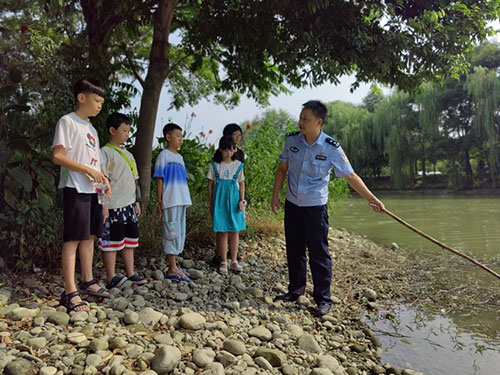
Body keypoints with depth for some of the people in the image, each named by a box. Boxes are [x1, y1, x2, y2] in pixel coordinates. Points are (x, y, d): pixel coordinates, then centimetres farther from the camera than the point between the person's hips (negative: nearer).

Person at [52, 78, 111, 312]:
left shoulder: (91, 128, 20)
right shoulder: (67, 122, -5)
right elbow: (57, 156, -14)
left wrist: (102, 178, 6)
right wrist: (88, 170, -18)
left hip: (93, 190, 9)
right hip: (76, 189, -9)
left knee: (89, 236, 12)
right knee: (73, 238, -9)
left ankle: (87, 282, 23)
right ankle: (70, 292, -7)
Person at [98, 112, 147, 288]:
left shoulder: (128, 154, 18)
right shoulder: (105, 152, -7)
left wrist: (137, 201, 20)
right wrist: (104, 204, -17)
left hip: (129, 204, 8)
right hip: (114, 206, -8)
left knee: (130, 238, 11)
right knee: (112, 240, -2)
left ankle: (130, 273, 20)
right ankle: (111, 277, 7)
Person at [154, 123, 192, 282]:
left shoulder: (179, 157, 17)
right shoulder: (163, 156, -5)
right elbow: (159, 180, -9)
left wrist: (185, 200, 16)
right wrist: (159, 202, -13)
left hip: (181, 201, 8)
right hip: (170, 202, -8)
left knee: (180, 233, 11)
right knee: (172, 233, -5)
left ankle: (174, 266, 21)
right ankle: (172, 269, 0)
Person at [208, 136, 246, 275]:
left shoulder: (238, 165, 5)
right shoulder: (214, 165, 1)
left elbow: (241, 184, 10)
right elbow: (210, 185, 5)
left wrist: (242, 200, 0)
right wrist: (211, 204, 3)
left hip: (234, 200, 2)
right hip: (220, 201, -1)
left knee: (235, 231, 5)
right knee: (222, 231, -1)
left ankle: (234, 260, 17)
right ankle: (223, 262, 8)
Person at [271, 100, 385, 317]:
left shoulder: (331, 148, -15)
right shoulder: (292, 139, -4)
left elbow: (350, 176, -9)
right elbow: (283, 168, 7)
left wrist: (372, 198, -13)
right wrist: (275, 195, 6)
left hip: (315, 207, -4)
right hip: (292, 204, 4)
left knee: (319, 253, 1)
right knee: (294, 250, 14)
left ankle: (323, 298, 16)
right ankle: (296, 290, 32)